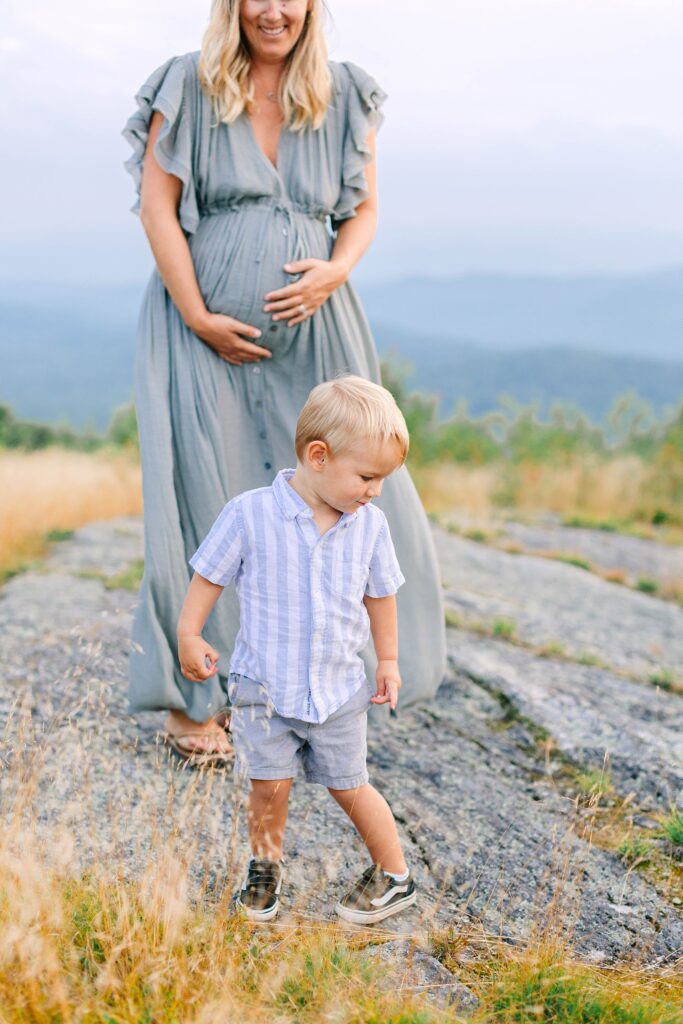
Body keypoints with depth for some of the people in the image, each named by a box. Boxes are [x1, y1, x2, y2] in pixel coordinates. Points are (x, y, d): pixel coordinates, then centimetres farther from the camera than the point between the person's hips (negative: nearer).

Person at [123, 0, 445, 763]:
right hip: (205, 336, -3)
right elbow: (156, 206, -5)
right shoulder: (188, 87, -1)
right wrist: (197, 317, -12)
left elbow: (364, 209, 11)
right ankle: (193, 700, 17)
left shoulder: (345, 99, 7)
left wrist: (334, 273, -10)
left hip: (312, 334, 3)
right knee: (204, 507, 0)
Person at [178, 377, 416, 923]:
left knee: (349, 786, 10)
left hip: (340, 688, 2)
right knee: (269, 784, 4)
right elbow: (209, 575, -4)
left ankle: (395, 875, 29)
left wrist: (388, 660, 13)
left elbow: (380, 595, 8)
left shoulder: (371, 525, -6)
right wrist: (189, 636, -4)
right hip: (264, 686, -1)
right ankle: (266, 865, 31)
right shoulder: (250, 514, -17)